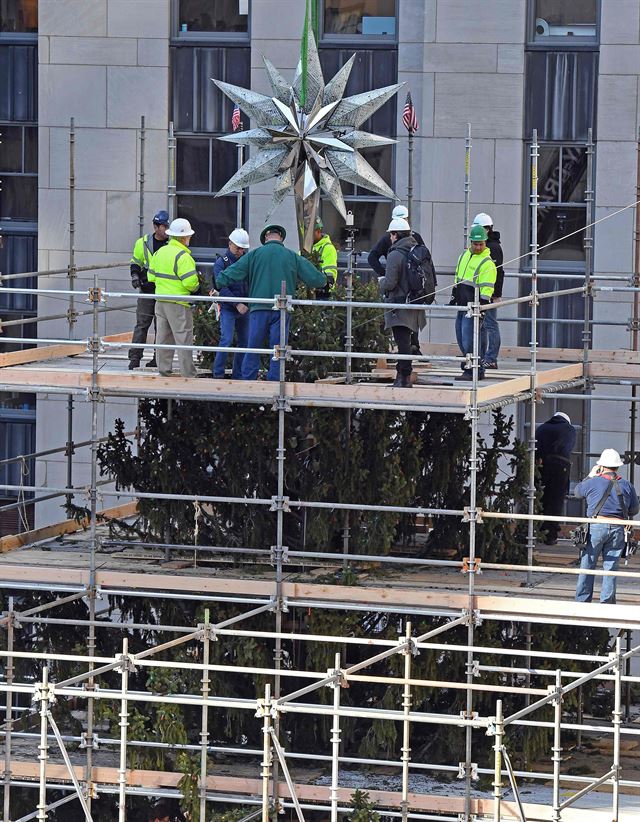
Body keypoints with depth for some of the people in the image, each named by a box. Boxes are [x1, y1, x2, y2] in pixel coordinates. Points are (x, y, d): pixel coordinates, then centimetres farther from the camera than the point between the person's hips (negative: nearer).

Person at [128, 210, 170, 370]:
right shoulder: (143, 243, 4)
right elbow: (136, 262, 13)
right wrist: (135, 276, -4)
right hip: (147, 290, -1)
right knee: (142, 324, -5)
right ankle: (134, 358, -4)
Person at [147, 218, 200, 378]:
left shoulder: (159, 252, 9)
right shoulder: (183, 256, -16)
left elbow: (152, 276, 14)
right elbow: (190, 281, -20)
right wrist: (196, 287, 0)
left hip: (160, 302, 8)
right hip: (178, 304, -8)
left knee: (164, 337, 14)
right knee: (183, 338, -3)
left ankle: (163, 370, 19)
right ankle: (188, 374, -1)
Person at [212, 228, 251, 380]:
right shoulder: (221, 262, -3)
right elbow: (222, 287, -12)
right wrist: (237, 304, -20)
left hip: (245, 309, 5)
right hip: (228, 309, -5)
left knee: (244, 342, 6)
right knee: (226, 340, -14)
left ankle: (238, 376, 15)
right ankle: (218, 374, -8)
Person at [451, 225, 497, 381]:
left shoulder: (487, 263, -12)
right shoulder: (464, 255, 12)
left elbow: (486, 289, -16)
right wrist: (453, 298, 23)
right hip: (462, 304, 8)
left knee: (469, 340, -12)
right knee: (461, 340, 11)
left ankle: (471, 371, -4)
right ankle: (478, 371, 19)